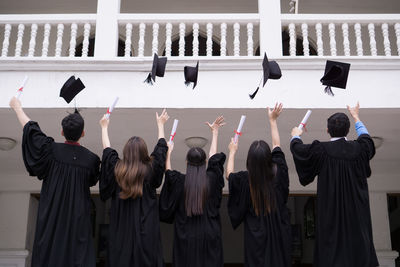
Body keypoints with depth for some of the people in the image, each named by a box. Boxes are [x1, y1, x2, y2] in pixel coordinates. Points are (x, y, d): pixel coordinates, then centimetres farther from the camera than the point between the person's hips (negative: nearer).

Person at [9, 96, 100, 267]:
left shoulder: (51, 150, -8)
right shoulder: (91, 159, -7)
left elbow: (30, 128, 6)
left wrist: (16, 106, 21)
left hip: (51, 214, 0)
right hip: (78, 216, 0)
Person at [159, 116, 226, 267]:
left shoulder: (178, 181, -8)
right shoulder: (212, 178, -4)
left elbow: (168, 171, 14)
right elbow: (214, 158, 13)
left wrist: (168, 152, 31)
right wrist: (215, 132, 26)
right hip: (209, 237, 1)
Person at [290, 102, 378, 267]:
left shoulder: (322, 150, -15)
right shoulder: (359, 149, -7)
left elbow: (296, 147, 2)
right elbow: (366, 137, 19)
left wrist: (296, 135, 26)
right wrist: (355, 116, 35)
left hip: (330, 211, -2)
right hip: (357, 210, 2)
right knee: (358, 241, 13)